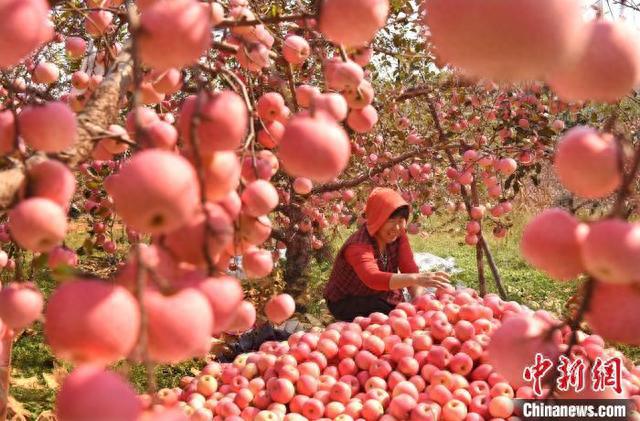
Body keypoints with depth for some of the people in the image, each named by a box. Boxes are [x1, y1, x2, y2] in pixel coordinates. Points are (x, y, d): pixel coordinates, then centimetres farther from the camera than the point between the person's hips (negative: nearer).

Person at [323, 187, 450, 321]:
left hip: (380, 297, 6)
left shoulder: (398, 235, -9)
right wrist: (416, 279, -62)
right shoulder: (358, 245, -31)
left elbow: (410, 269, -16)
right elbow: (372, 278, -49)